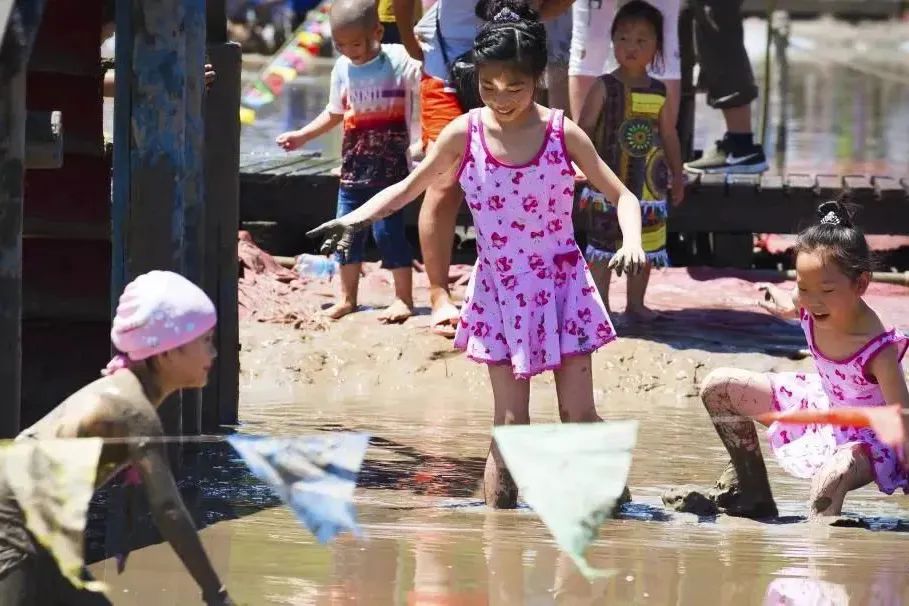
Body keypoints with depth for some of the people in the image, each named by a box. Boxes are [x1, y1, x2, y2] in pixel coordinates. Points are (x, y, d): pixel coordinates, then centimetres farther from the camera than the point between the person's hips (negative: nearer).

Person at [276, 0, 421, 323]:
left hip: (390, 163, -6)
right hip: (354, 163, 6)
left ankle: (404, 297, 3)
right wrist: (301, 136, 18)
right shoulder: (343, 69, 6)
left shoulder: (399, 60, -9)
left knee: (387, 227, -8)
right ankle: (347, 298, 18)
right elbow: (334, 114, 19)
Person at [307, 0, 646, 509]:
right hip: (500, 292, 1)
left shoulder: (562, 133, -8)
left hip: (561, 285, -1)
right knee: (510, 425, -2)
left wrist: (631, 242, -23)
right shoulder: (465, 135, -6)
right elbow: (409, 188, 4)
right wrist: (356, 219, -13)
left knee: (579, 417, 1)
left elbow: (621, 194, -3)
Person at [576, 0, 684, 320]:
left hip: (649, 184, 4)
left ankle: (636, 303, 24)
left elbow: (669, 135, 13)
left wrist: (677, 175, 15)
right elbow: (584, 129, -8)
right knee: (604, 247, 0)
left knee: (645, 247, 12)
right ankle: (601, 305, 7)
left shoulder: (658, 92, 4)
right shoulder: (605, 87, -7)